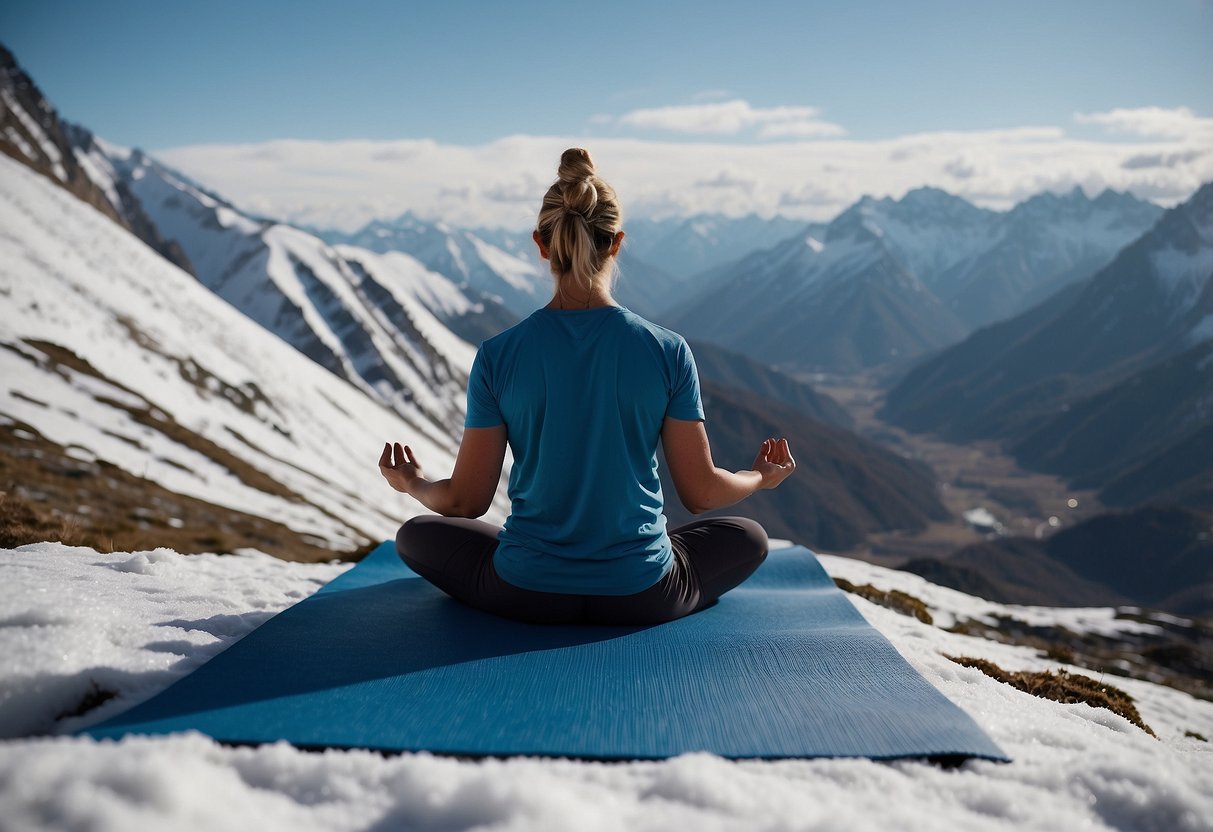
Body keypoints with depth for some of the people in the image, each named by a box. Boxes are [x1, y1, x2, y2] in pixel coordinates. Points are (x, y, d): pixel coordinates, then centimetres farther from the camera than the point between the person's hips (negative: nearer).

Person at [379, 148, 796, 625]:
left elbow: (466, 502, -3)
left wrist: (413, 486, 20)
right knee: (749, 537, 29)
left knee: (416, 534, 28)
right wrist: (761, 476, 19)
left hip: (525, 594, 0)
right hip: (643, 596, 1)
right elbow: (701, 493, -3)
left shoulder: (497, 357, -11)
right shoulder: (668, 352, -10)